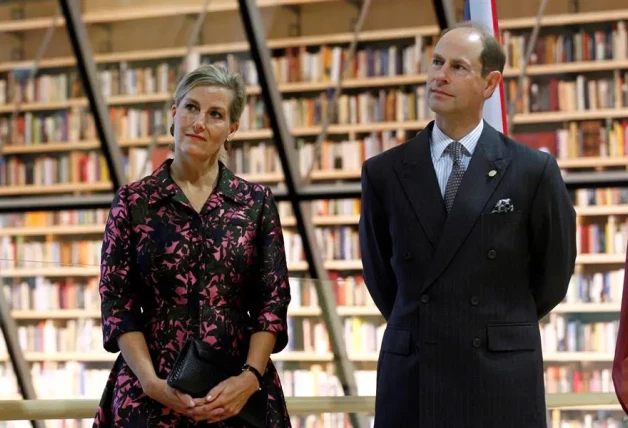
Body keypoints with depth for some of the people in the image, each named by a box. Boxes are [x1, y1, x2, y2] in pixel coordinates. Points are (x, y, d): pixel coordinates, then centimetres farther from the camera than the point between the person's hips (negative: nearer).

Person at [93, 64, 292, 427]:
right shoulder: (133, 201, 1)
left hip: (238, 392, 1)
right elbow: (118, 306, -1)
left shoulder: (257, 202, 4)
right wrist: (151, 381, -14)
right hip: (152, 393, -1)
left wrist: (250, 377, -13)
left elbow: (273, 303, 1)